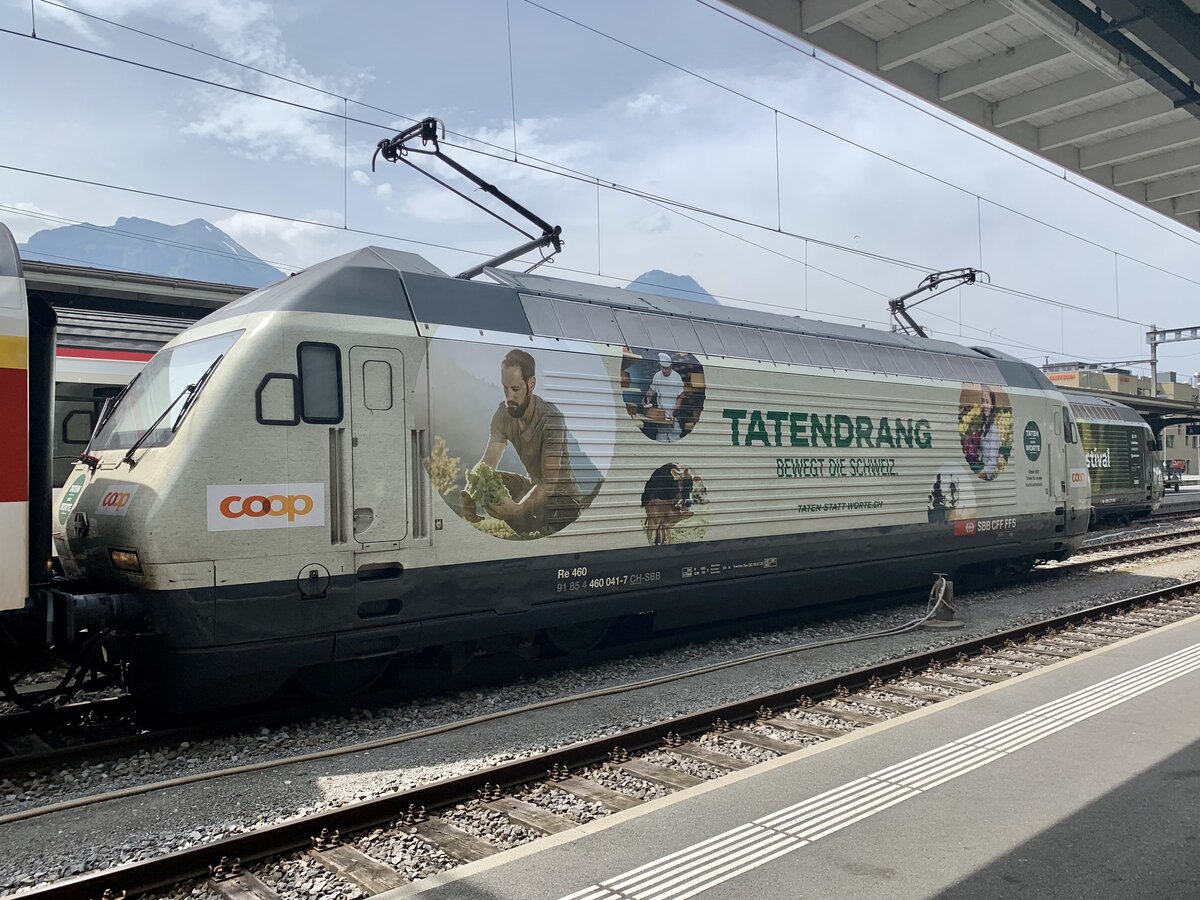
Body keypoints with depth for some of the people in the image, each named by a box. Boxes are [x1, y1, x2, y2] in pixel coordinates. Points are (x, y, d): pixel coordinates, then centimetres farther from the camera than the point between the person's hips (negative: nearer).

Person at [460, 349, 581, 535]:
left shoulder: (551, 418, -28)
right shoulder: (504, 412, -9)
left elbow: (549, 483, -32)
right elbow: (487, 464, -16)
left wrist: (518, 508, -50)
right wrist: (470, 493, -38)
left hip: (563, 497, -6)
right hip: (534, 484, 7)